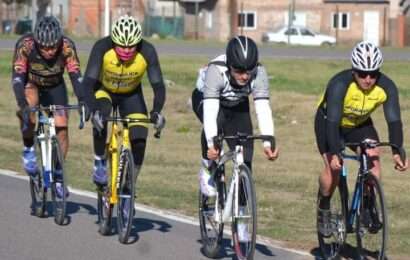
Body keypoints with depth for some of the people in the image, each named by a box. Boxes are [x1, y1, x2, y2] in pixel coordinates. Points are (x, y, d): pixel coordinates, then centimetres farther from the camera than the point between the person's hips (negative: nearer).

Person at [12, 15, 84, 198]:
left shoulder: (67, 46, -31)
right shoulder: (25, 45, -34)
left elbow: (76, 76, -35)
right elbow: (17, 77, -40)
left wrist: (83, 102, -49)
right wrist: (23, 105, -54)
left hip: (54, 87, 2)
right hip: (30, 84, -2)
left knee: (61, 127, -11)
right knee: (28, 113, -33)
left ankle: (57, 175, 8)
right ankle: (28, 149, -9)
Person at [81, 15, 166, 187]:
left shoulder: (147, 52, -30)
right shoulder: (102, 48, -34)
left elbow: (158, 86, -30)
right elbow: (88, 83, -37)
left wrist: (156, 112, -48)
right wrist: (93, 110, -53)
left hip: (131, 95, 1)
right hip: (103, 90, -1)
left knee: (139, 139, -14)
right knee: (101, 115, -34)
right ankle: (100, 164, -13)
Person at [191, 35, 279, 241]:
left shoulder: (258, 73, -31)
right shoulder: (215, 71, -39)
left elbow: (263, 110, -36)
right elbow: (210, 110, -46)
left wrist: (268, 143, -49)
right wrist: (212, 144, -57)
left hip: (237, 106, 3)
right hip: (204, 99, -3)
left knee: (244, 160, -9)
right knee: (217, 121, -38)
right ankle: (207, 170, -14)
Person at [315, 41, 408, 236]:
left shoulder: (387, 87, -27)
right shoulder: (340, 84, -36)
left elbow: (394, 121, -26)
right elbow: (333, 122, -38)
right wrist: (335, 154, -48)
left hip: (360, 124, 3)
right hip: (329, 122, -3)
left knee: (373, 159, -21)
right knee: (334, 167, -21)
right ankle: (323, 210, 4)